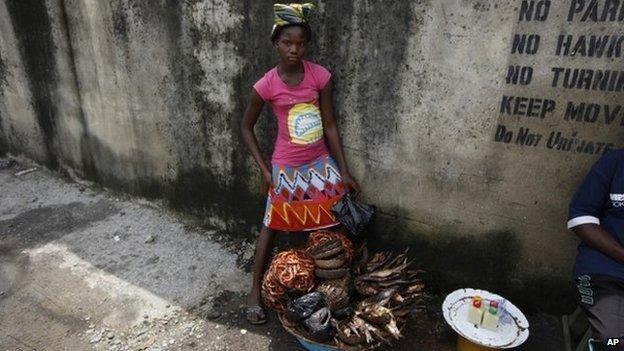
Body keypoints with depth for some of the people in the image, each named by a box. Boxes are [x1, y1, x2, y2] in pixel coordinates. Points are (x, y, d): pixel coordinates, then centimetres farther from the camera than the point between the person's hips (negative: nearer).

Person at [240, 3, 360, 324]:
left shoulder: (320, 76, -7)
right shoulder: (266, 85, -12)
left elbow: (329, 124, -2)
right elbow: (246, 126, 0)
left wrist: (344, 170, -3)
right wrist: (264, 170, -6)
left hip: (320, 163, 3)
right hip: (286, 168, -2)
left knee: (338, 221, 9)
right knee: (271, 227, 9)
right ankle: (255, 290, 26)